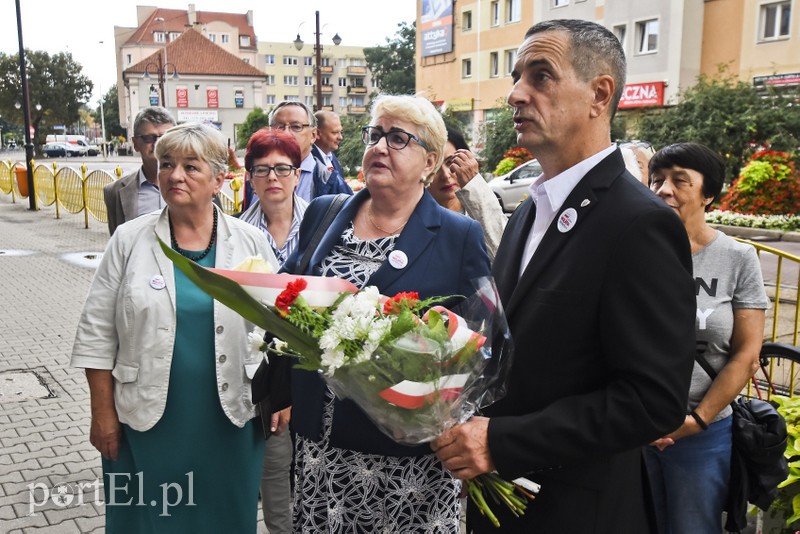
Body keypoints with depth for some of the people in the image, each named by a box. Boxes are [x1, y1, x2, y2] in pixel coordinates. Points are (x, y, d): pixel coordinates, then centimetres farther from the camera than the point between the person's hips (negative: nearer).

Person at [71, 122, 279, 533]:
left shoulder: (251, 243, -2)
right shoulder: (129, 240, -3)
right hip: (148, 419, 0)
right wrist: (103, 414, -1)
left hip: (230, 420, 1)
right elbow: (97, 333, 0)